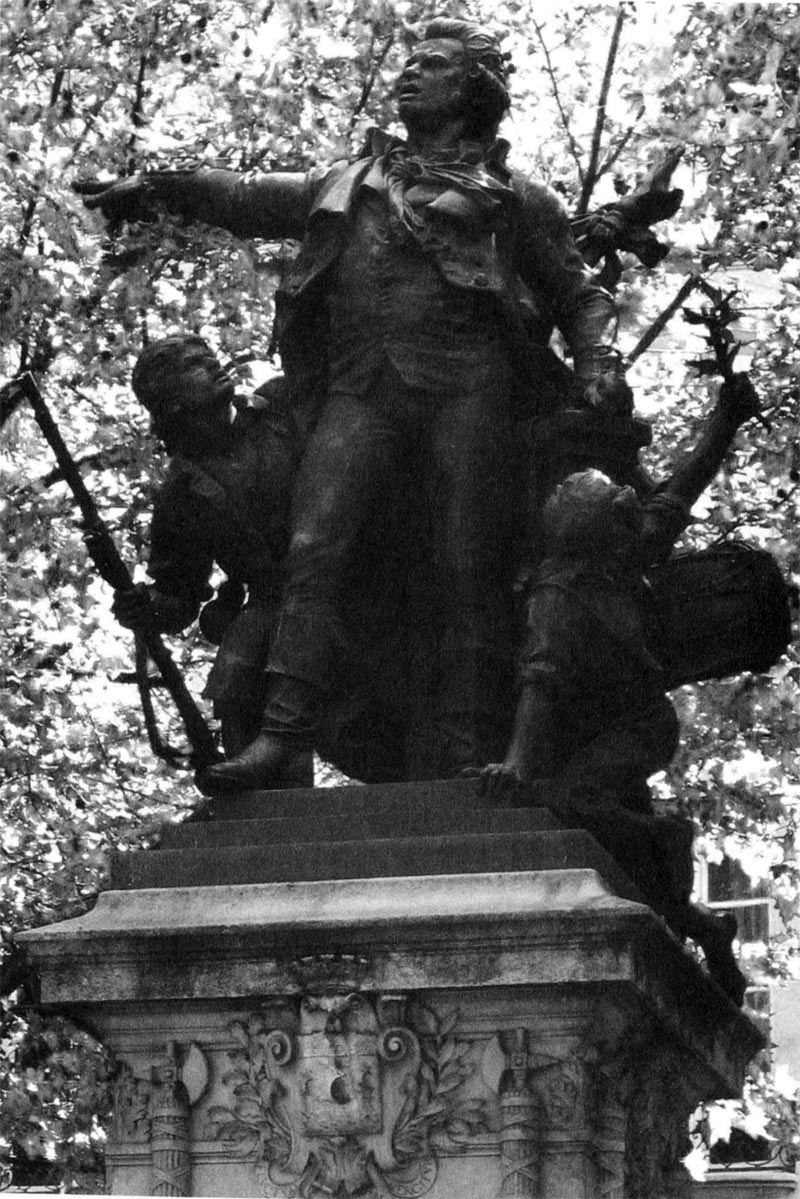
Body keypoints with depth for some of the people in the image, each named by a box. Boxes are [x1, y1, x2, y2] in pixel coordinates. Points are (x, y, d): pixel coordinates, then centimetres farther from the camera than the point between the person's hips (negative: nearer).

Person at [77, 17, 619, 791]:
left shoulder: (514, 199, 19)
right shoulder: (347, 183, 29)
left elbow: (582, 299, 19)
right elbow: (253, 199, 26)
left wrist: (596, 373, 2)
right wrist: (160, 187, 14)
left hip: (464, 385, -2)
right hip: (360, 390, 2)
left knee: (467, 568, -10)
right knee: (314, 547, -15)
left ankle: (466, 757, -12)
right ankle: (282, 735, -23)